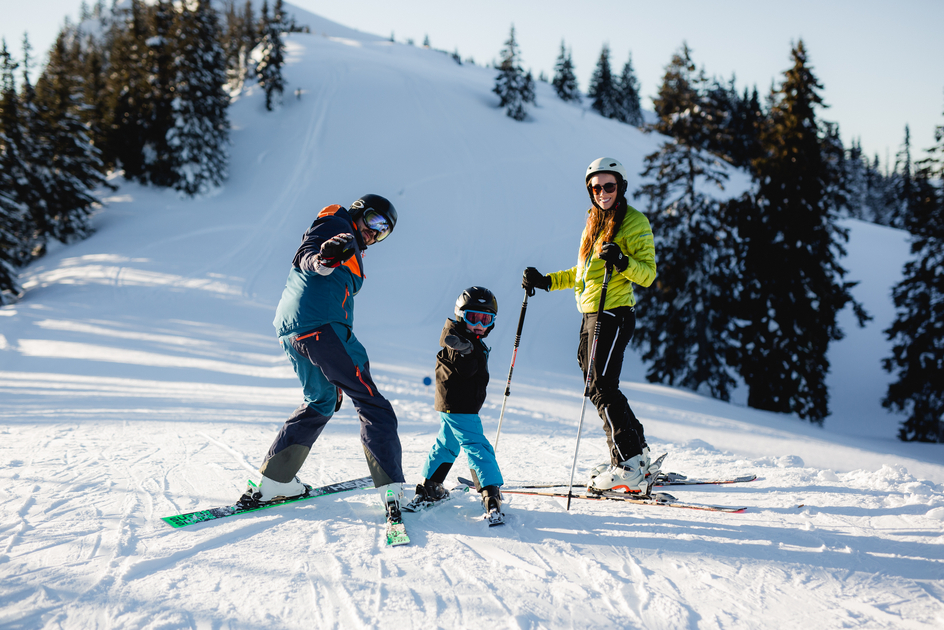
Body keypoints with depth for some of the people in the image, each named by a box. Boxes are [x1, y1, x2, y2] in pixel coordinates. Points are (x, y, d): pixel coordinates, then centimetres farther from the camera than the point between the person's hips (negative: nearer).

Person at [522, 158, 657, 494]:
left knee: (601, 388, -13)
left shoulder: (635, 222, -5)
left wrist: (622, 261, -29)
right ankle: (638, 456, 21)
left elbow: (648, 274, -12)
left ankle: (629, 469, -11)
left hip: (614, 313, -9)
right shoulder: (594, 221, 19)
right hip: (591, 315, 9)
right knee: (600, 386, 11)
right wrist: (546, 282, 20)